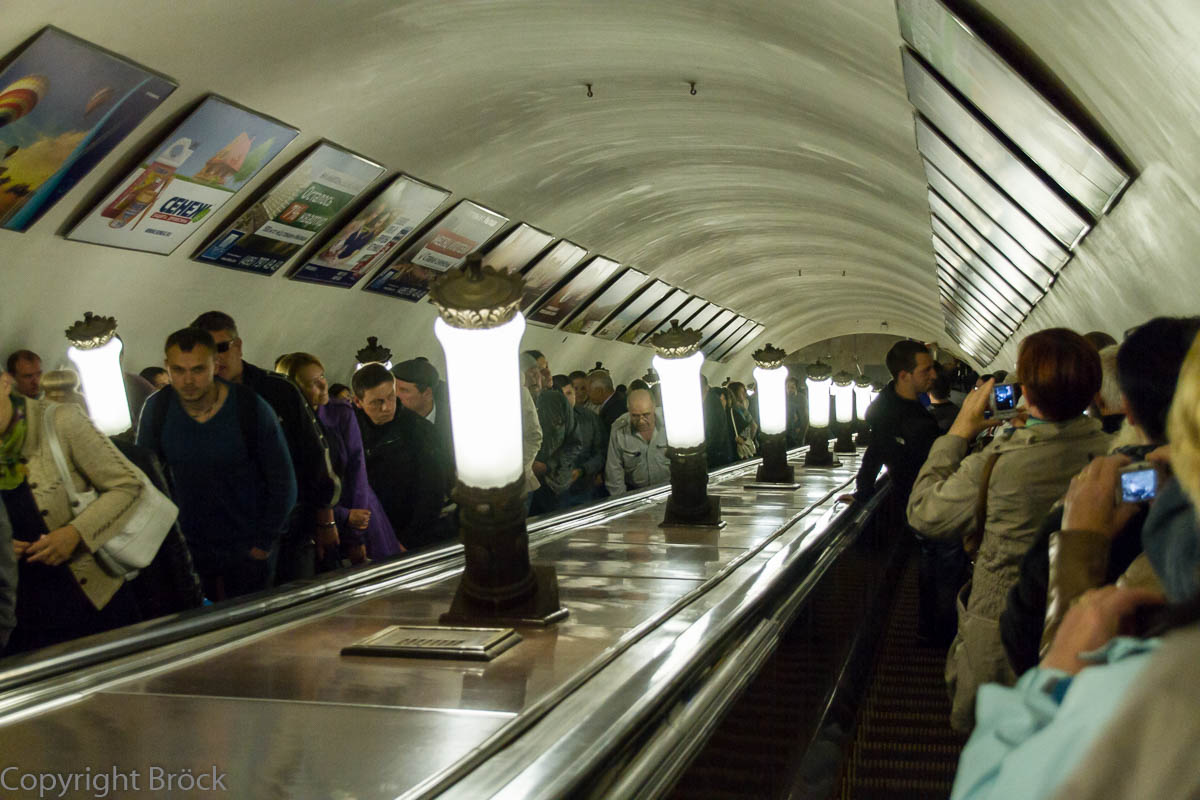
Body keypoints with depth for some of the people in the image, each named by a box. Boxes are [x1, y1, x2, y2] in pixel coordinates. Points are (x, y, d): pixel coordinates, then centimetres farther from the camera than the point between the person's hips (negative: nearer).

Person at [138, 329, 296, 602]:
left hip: (249, 548, -2)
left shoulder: (251, 408, -14)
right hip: (188, 546, 2)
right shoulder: (157, 408, -5)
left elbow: (283, 482, -7)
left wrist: (265, 542, -6)